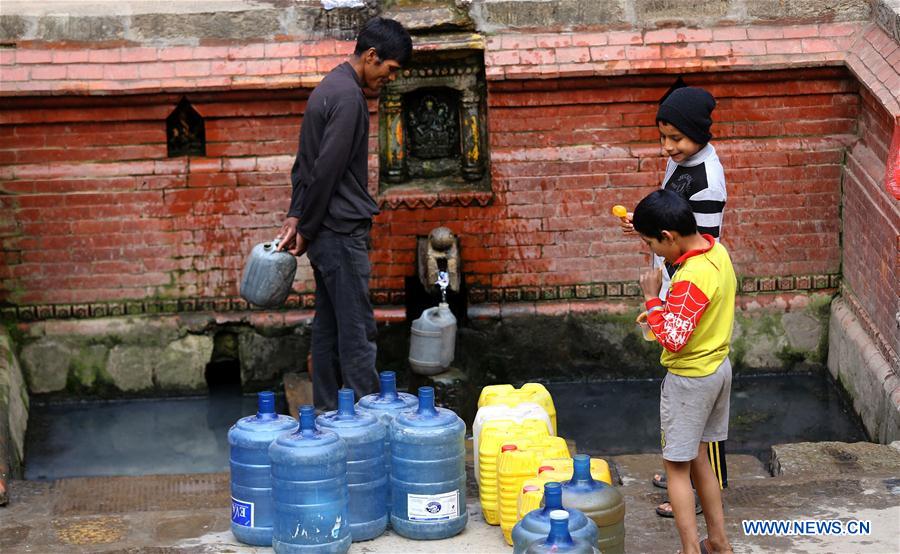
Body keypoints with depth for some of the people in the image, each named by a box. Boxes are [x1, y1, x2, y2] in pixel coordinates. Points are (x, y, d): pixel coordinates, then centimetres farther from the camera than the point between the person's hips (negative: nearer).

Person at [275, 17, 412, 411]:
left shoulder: (329, 88, 16)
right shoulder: (349, 97, -17)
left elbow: (304, 162, 17)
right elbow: (327, 170, -20)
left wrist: (296, 216, 9)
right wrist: (306, 227, -12)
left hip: (328, 233, 10)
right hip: (342, 231, -10)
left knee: (328, 328, 12)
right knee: (357, 332, -7)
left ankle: (326, 413, 16)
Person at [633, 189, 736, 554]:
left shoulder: (690, 279, -29)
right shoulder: (717, 249, -2)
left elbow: (673, 340, -30)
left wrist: (652, 298, -20)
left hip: (690, 380, -9)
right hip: (719, 367, 9)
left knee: (676, 466, 2)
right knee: (697, 458, 20)